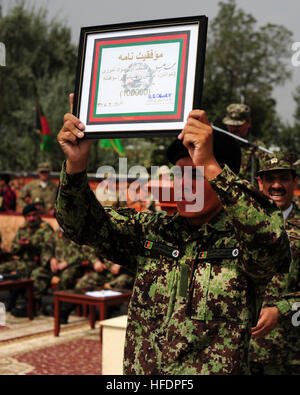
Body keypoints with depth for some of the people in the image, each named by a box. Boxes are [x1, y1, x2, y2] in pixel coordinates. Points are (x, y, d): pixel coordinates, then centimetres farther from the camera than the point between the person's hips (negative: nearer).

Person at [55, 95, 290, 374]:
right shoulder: (149, 231, 8)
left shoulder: (243, 239, -2)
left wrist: (210, 166, -29)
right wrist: (76, 165, -14)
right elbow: (84, 224, 2)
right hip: (137, 368, 3)